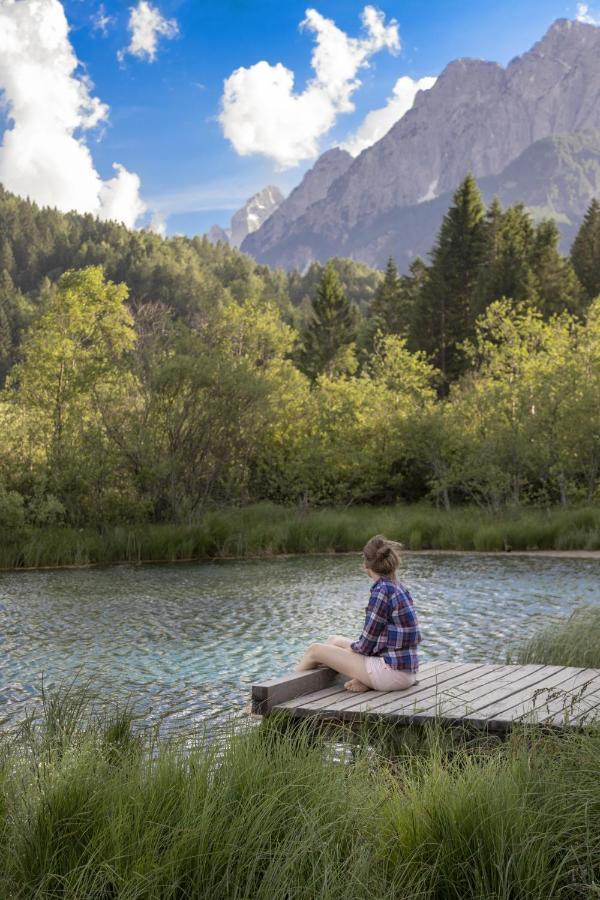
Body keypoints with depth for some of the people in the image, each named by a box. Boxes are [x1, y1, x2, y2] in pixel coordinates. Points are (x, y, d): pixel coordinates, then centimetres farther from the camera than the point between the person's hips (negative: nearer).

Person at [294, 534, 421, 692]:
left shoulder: (381, 591, -18)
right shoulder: (399, 588, 9)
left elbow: (366, 645, -14)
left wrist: (352, 647, 5)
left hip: (392, 672, -9)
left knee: (315, 650, 3)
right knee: (334, 640, 22)